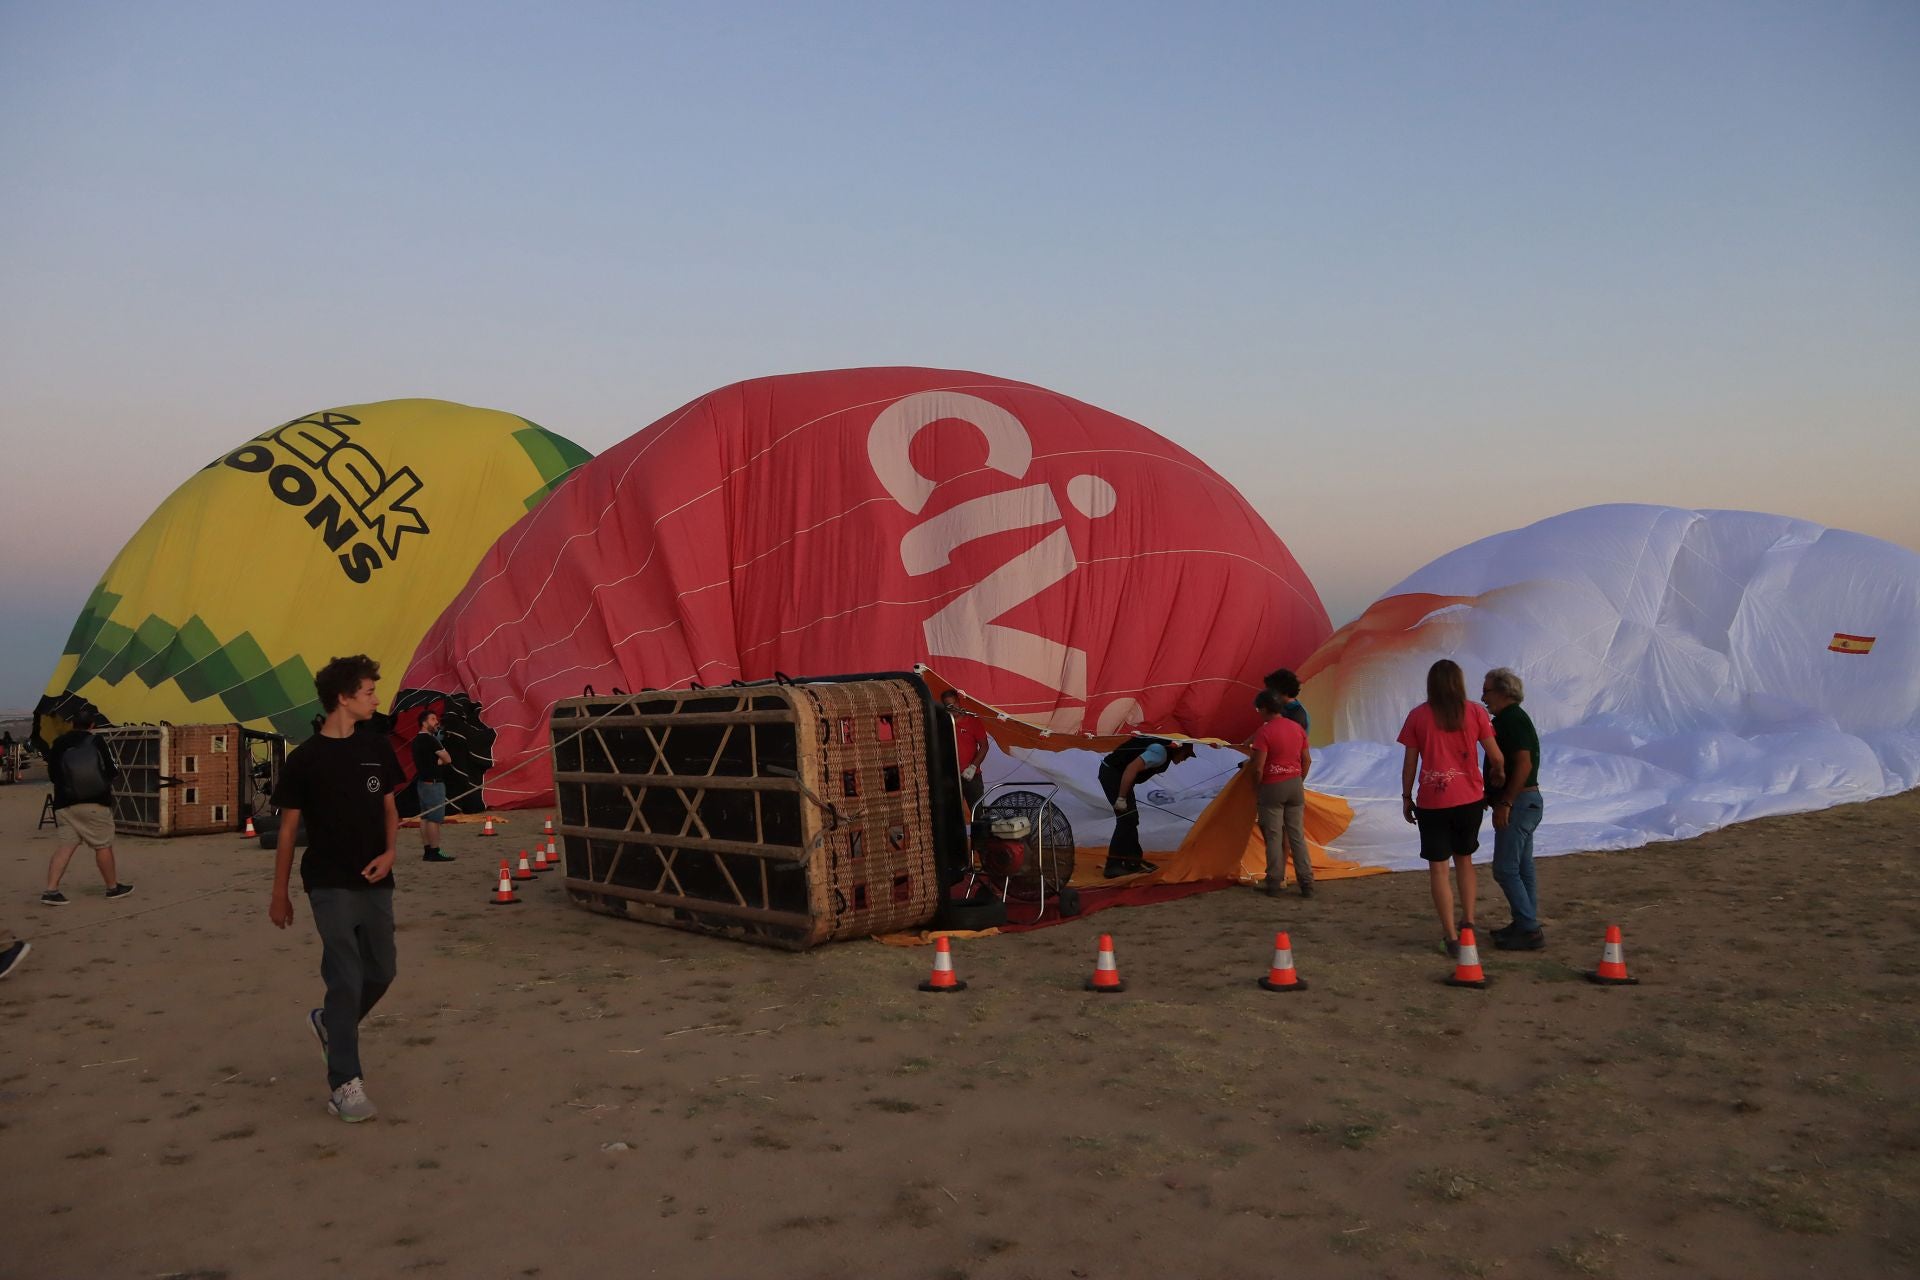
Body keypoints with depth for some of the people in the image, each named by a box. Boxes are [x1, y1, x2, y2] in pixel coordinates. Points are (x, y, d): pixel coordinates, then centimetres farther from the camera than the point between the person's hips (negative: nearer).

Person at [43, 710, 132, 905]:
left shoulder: (58, 744, 3)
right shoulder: (96, 742, -6)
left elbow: (52, 774, 10)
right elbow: (112, 771, -4)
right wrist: (117, 768, 18)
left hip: (65, 804, 3)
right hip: (95, 803, -3)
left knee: (66, 846, 3)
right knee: (103, 846, 7)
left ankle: (51, 890, -9)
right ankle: (113, 887, 17)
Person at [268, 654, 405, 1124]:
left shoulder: (376, 747, 6)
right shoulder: (305, 759, -7)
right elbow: (288, 829, -1)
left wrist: (389, 851, -5)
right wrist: (279, 894, 2)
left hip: (375, 882, 5)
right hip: (331, 886, -5)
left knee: (380, 973, 10)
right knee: (346, 979, -8)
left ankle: (330, 1023, 40)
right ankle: (345, 1084, 1)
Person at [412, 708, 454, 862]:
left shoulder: (417, 741, 14)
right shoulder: (430, 740, -15)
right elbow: (447, 759, -10)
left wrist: (436, 761, 3)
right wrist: (440, 760, 9)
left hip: (422, 782, 10)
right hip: (433, 783, -10)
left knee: (425, 818, 9)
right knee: (434, 819, -8)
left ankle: (427, 852, 11)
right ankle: (434, 852, -8)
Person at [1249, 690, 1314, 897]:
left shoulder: (1264, 731, -14)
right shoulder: (1297, 728, 5)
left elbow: (1258, 767, -17)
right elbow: (1307, 760, 9)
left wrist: (1256, 787, -2)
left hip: (1272, 787, -5)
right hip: (1295, 786, 5)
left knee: (1274, 838, 3)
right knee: (1298, 837, 10)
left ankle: (1274, 885, 6)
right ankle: (1307, 885, 10)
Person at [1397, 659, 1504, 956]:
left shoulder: (1418, 716, -3)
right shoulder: (1475, 712, -2)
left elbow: (1410, 762, 0)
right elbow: (1496, 756, -2)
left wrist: (1406, 797, 11)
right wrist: (1498, 775, 19)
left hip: (1432, 801, -2)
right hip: (1469, 798, 2)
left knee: (1438, 867, 4)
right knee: (1464, 859, 23)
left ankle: (1452, 937, 2)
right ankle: (1468, 922, 23)